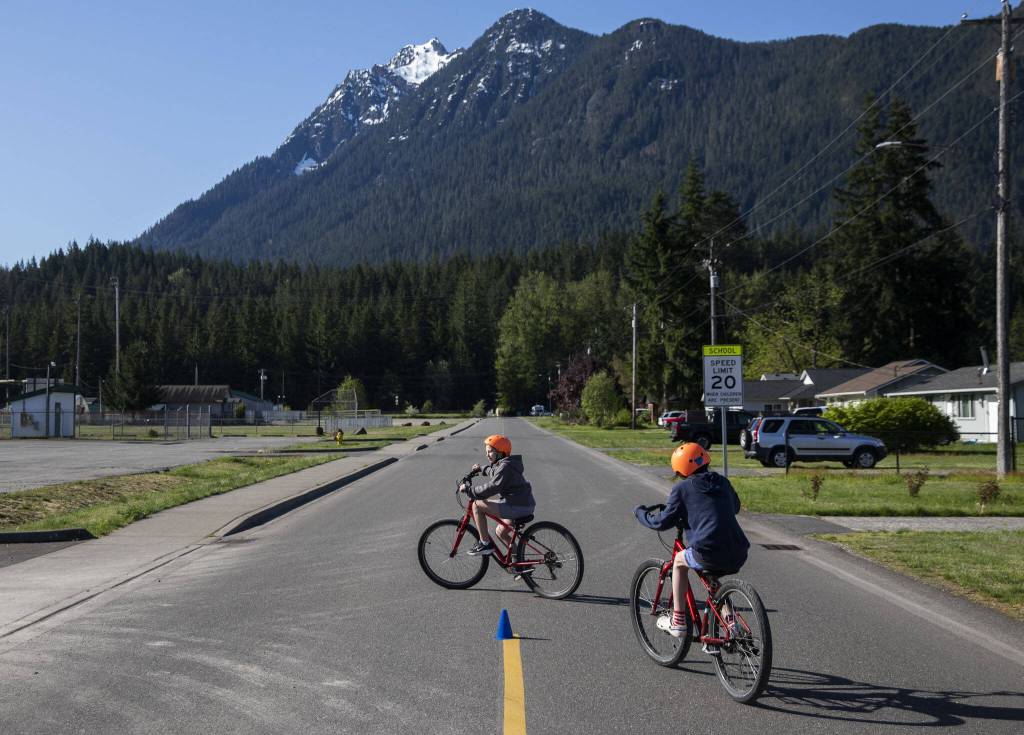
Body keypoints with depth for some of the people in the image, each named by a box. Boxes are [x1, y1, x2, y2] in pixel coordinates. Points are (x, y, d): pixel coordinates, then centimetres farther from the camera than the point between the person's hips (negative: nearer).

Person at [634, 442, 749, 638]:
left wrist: (640, 512, 21)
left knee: (679, 561, 25)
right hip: (738, 556, 5)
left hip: (709, 554, -5)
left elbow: (663, 522, 4)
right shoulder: (723, 482, 17)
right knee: (711, 577, 35)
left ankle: (678, 621, 21)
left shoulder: (682, 488, 3)